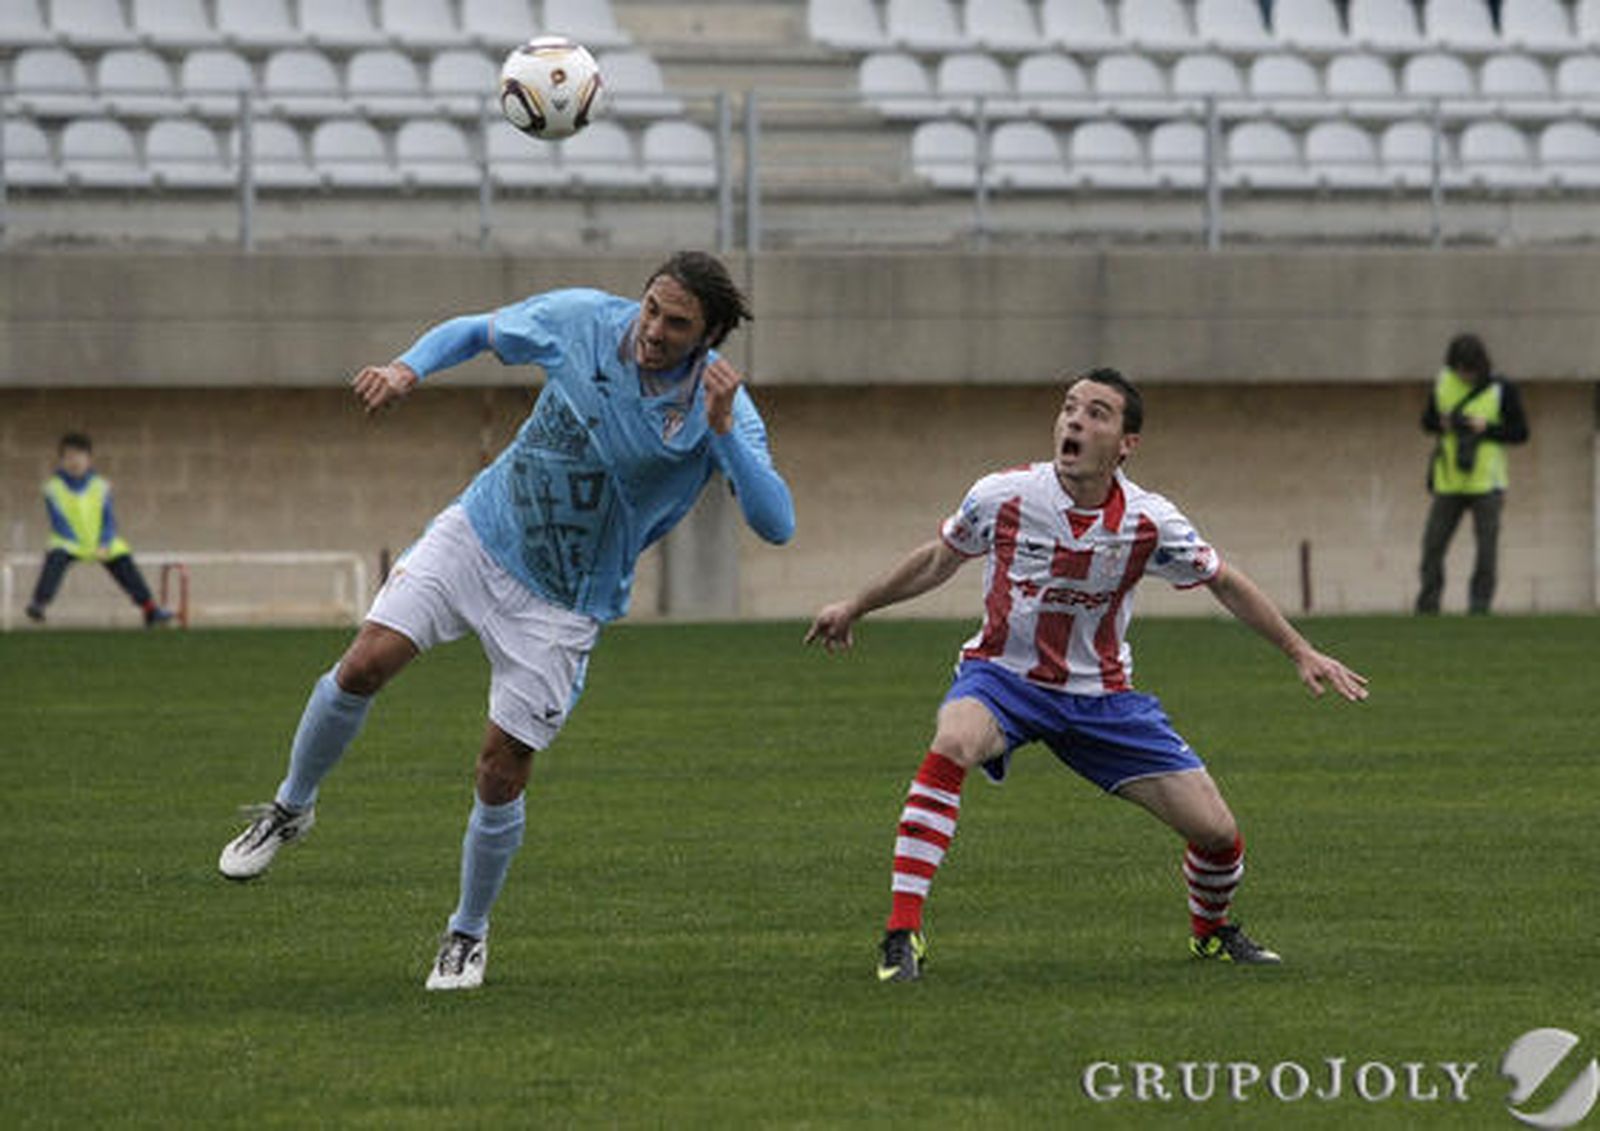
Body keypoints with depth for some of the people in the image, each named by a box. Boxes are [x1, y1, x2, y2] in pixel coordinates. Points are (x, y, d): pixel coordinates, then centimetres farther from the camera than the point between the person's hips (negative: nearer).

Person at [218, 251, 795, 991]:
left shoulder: (721, 409, -18)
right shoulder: (581, 321, -11)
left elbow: (776, 524, -27)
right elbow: (476, 332, 7)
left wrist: (723, 430, -39)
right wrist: (407, 369, -11)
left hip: (561, 607, -2)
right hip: (477, 534, 2)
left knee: (501, 774, -2)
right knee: (365, 664, -14)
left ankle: (468, 933, 23)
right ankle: (291, 810, 13)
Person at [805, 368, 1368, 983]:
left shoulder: (1148, 522, -13)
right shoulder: (1002, 496, -14)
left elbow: (1224, 583, 6)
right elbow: (940, 560, 7)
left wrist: (1301, 652, 6)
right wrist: (855, 608, 16)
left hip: (1101, 695, 2)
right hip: (1003, 676, -2)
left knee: (1216, 831, -5)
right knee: (952, 746, -38)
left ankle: (1211, 929, 32)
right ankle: (902, 932, -34)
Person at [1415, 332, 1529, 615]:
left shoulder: (1502, 391, -5)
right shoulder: (1443, 382, 5)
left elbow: (1521, 433, -3)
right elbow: (1427, 421, 14)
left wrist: (1486, 429, -16)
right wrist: (1442, 424, -8)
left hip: (1486, 482, -3)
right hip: (1450, 482, 3)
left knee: (1487, 545, -5)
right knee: (1433, 543, 2)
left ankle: (1479, 604, 2)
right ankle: (1427, 606, 10)